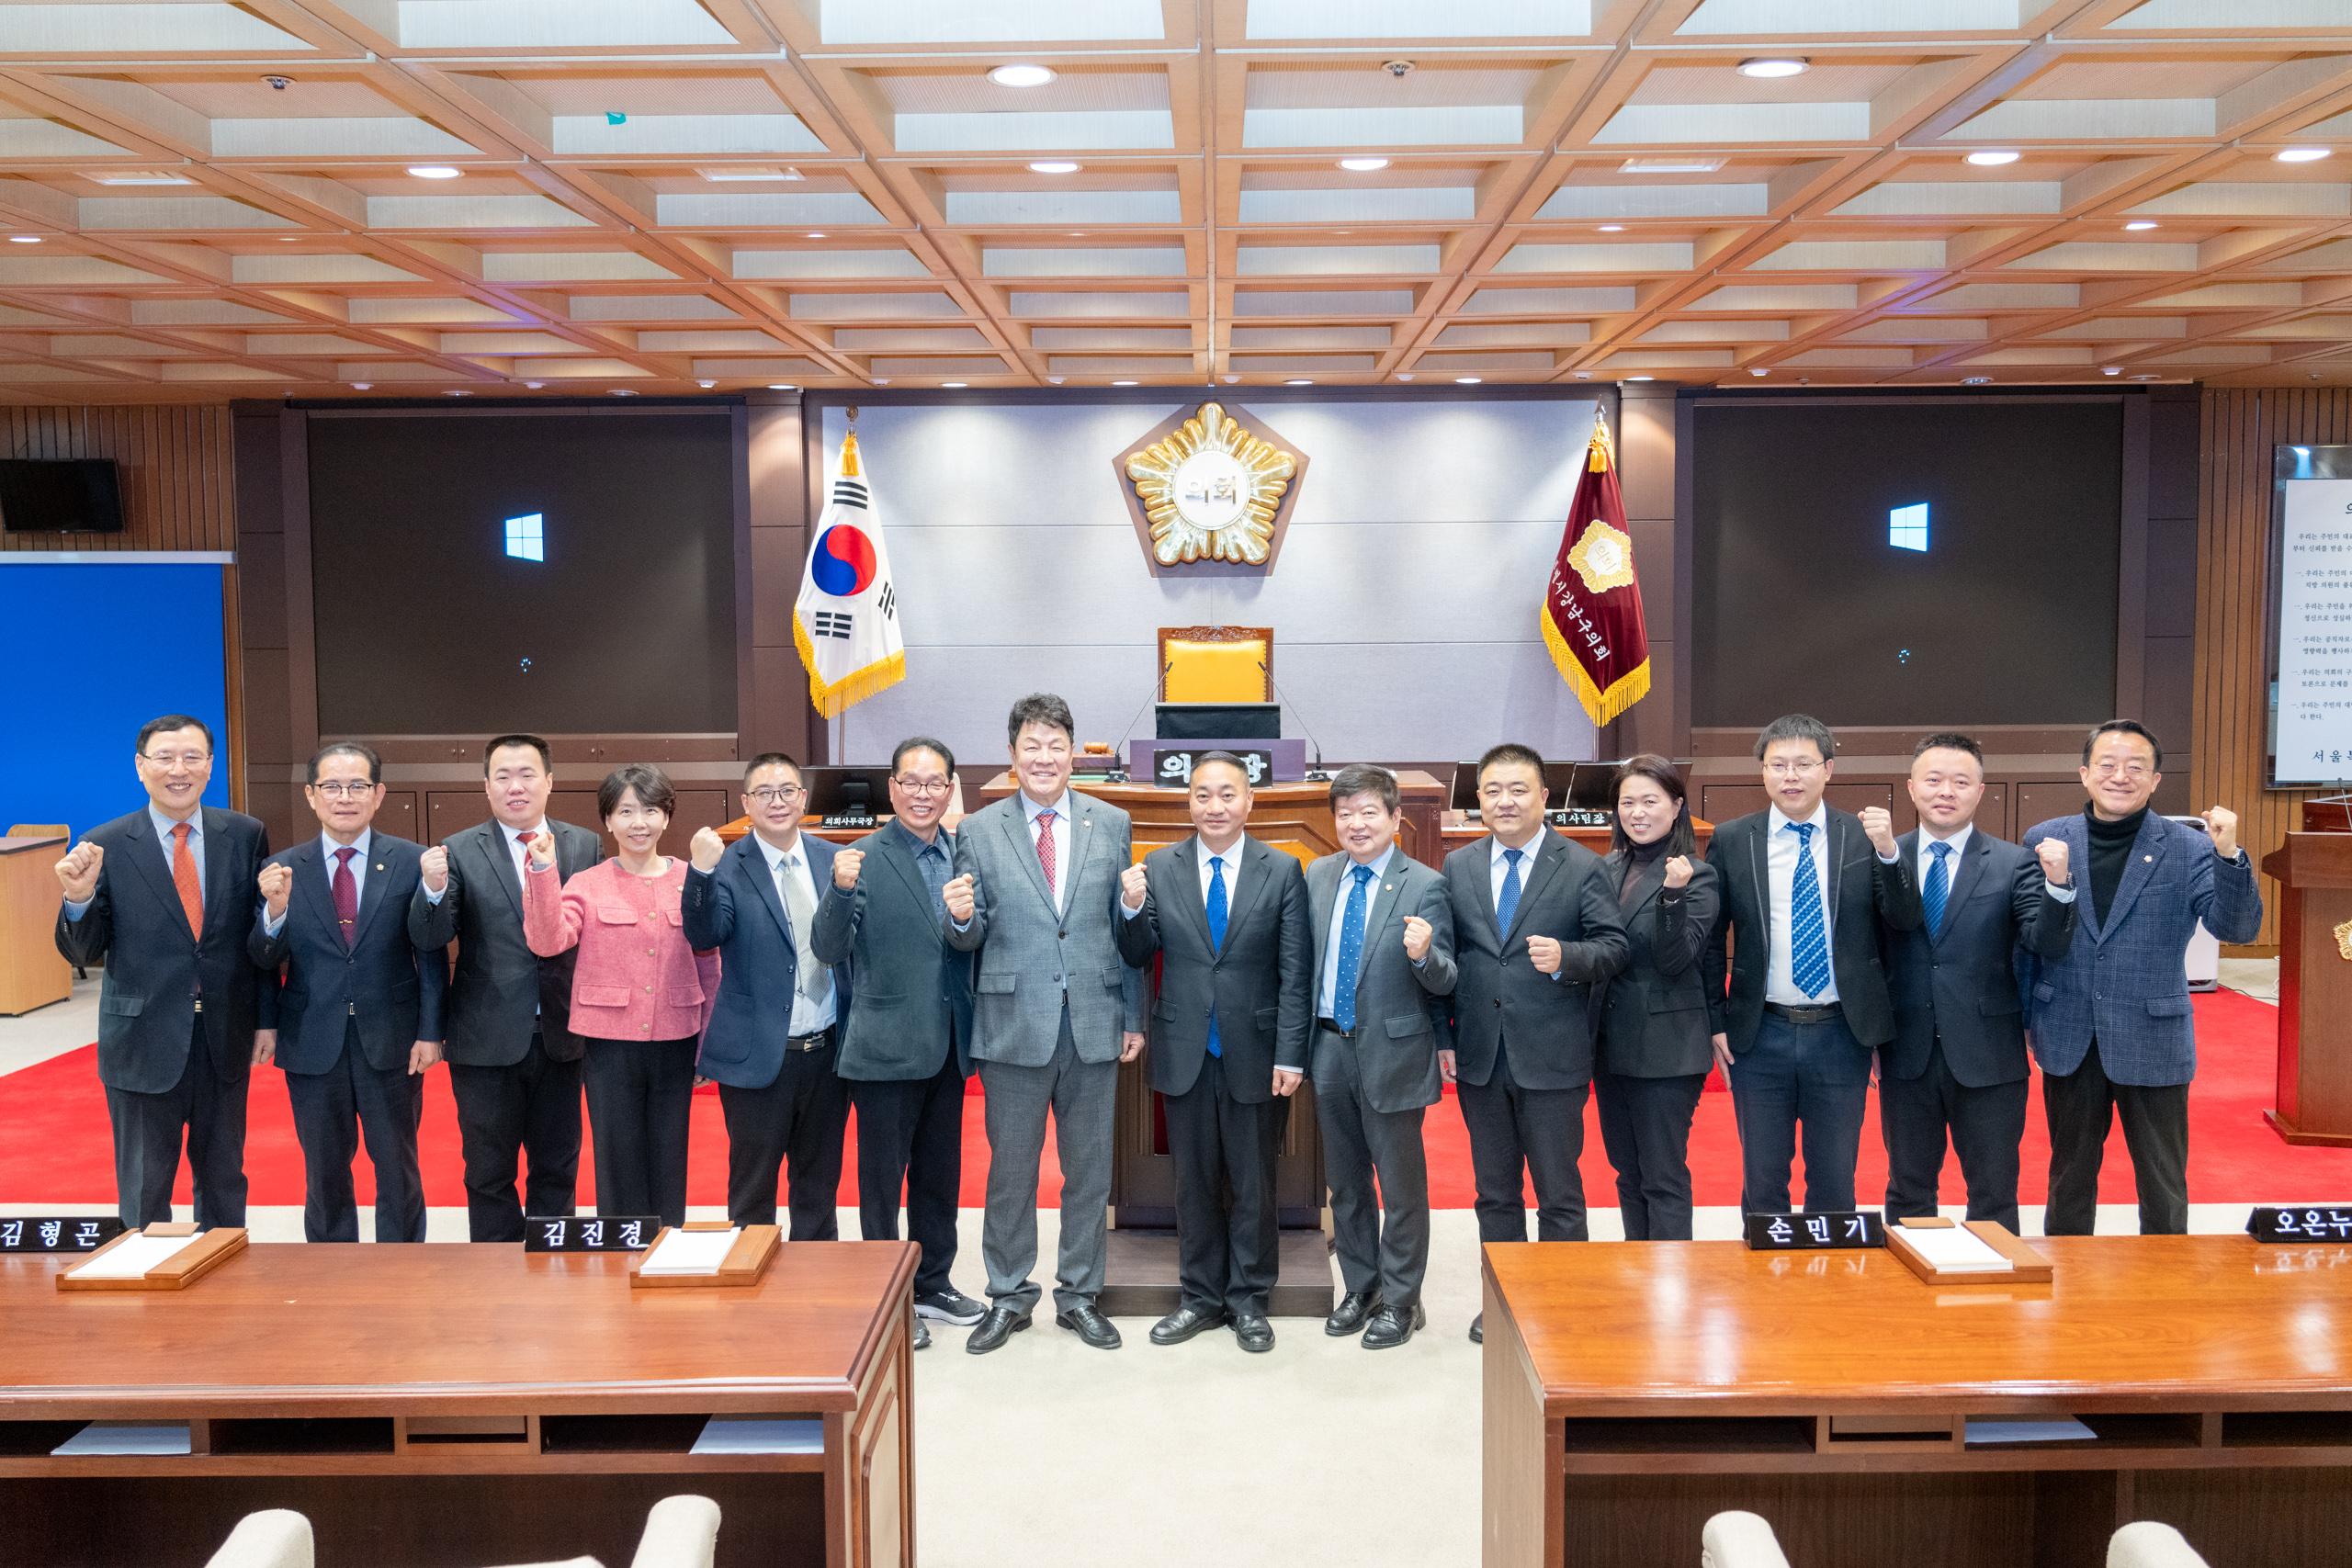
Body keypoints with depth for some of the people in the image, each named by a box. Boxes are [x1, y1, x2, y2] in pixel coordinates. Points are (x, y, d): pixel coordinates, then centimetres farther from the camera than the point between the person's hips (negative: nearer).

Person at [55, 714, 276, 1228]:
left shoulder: (246, 835, 0)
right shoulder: (105, 846, -5)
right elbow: (82, 952, -3)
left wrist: (267, 1018, 3)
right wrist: (79, 899, -22)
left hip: (226, 1038, 2)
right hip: (143, 1043, -2)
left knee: (224, 1179, 16)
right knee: (143, 1189, 10)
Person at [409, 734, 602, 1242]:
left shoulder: (586, 846, 2)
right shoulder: (459, 851, -3)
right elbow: (428, 938, -10)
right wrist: (434, 890, -30)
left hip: (561, 1037, 2)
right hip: (488, 1041, -2)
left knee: (557, 1169, 14)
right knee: (488, 1172, 10)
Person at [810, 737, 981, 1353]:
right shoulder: (863, 859, -10)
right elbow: (830, 951, -16)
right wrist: (839, 891, -32)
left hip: (947, 1046, 5)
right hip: (888, 1046, -5)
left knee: (940, 1174, 18)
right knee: (882, 1179, 7)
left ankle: (932, 1284, 33)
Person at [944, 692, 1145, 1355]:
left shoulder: (1111, 823, 5)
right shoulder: (979, 830, 1)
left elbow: (1126, 927, 7)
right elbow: (972, 939, 3)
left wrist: (1134, 1016, 5)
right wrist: (961, 918, -21)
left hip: (1094, 1023, 1)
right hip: (1014, 1025, -1)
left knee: (1089, 1169, 11)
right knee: (1010, 1170, 8)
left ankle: (1079, 1294, 26)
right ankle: (1009, 1297, 24)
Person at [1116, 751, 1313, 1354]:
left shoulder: (1283, 871, -2)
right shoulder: (1159, 868, 2)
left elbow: (1295, 973, -4)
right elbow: (1138, 957, 4)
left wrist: (1291, 1056, -10)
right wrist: (1132, 909, -16)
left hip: (1255, 1052, -1)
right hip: (1185, 1052, 2)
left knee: (1253, 1184, 9)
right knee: (1194, 1182, 12)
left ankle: (1249, 1301, 24)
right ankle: (1201, 1297, 26)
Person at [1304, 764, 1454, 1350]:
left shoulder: (1425, 886, -9)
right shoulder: (1317, 876, 6)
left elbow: (1445, 981, -12)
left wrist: (1422, 955, -33)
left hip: (1392, 1050, -5)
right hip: (1330, 1048, 5)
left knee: (1401, 1184, 6)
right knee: (1345, 1181, 17)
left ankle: (1400, 1300, 21)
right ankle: (1360, 1287, 33)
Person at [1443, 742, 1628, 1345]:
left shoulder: (1583, 867, -3)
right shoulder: (1458, 867, 7)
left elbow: (1614, 945, -6)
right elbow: (1447, 955, 8)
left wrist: (1565, 956, -25)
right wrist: (1444, 1035, 4)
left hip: (1552, 1057, -3)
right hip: (1480, 1054, 4)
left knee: (1558, 1191, 5)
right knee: (1494, 1189, 15)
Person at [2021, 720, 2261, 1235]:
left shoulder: (2189, 848, -5)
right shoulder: (2044, 840, 1)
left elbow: (2237, 929, -14)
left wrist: (2229, 856, -28)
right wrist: (2021, 1018, 7)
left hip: (2154, 1043, -2)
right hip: (2069, 1042, 2)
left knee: (2163, 1187, 11)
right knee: (2069, 1178, 17)